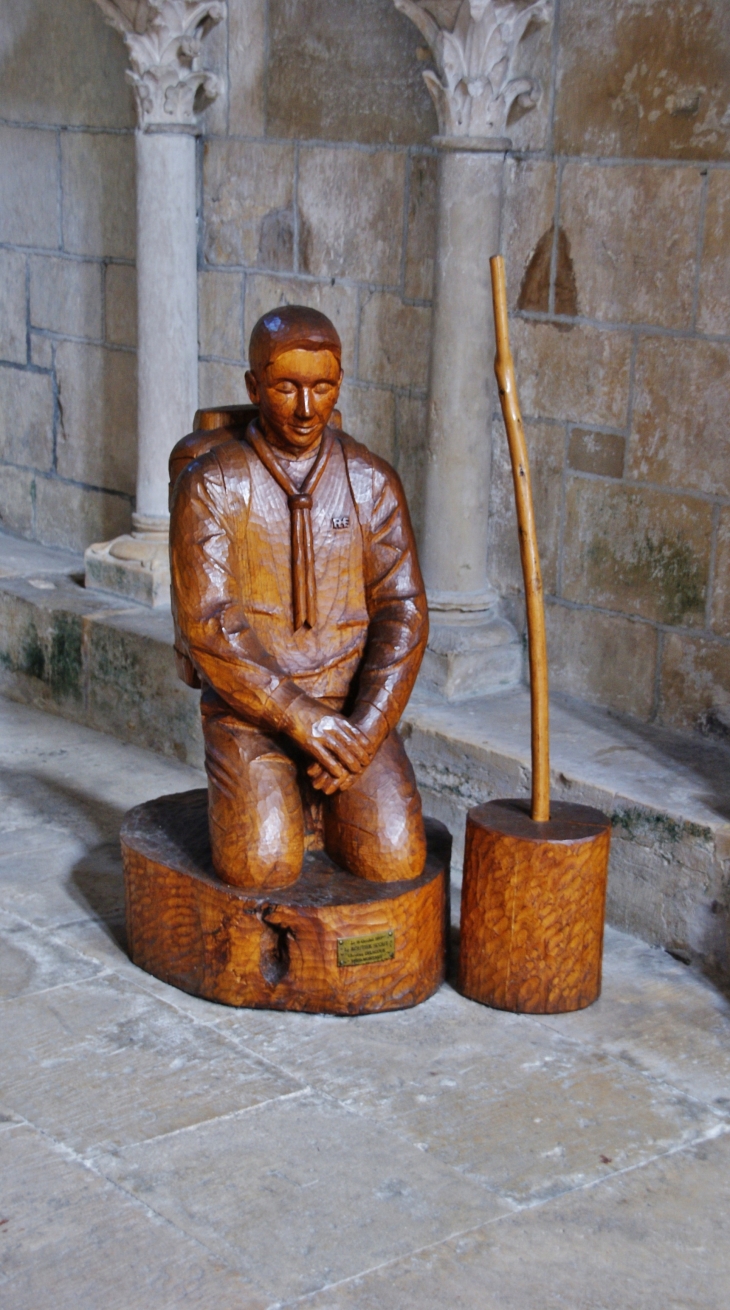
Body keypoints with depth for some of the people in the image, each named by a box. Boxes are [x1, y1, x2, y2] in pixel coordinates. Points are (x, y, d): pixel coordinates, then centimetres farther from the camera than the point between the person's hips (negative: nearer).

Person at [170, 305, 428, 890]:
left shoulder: (372, 481, 2)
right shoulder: (209, 486, -6)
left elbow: (402, 616, -4)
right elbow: (205, 626, -14)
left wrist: (366, 732, -19)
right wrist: (303, 719, -22)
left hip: (353, 710, 2)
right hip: (248, 710, -2)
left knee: (394, 860, -19)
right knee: (262, 866, -25)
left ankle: (319, 798, 12)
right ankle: (266, 802, 10)